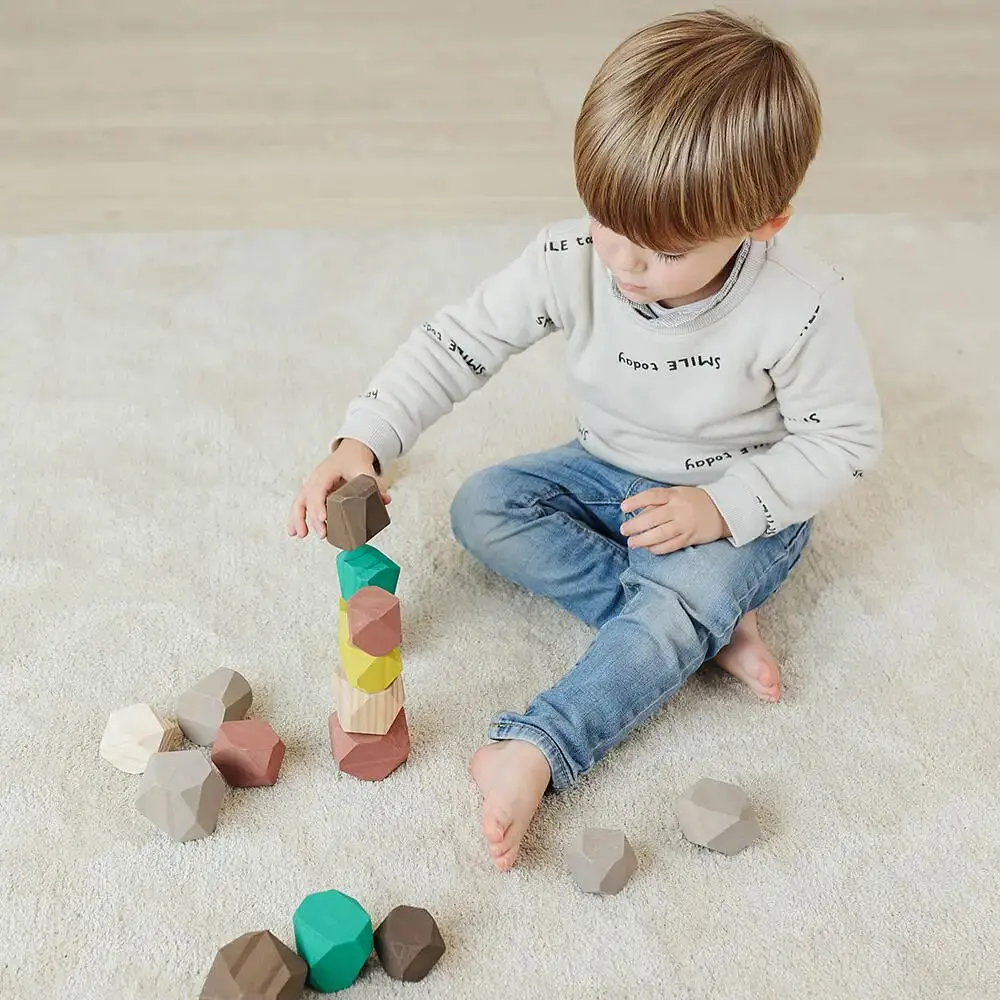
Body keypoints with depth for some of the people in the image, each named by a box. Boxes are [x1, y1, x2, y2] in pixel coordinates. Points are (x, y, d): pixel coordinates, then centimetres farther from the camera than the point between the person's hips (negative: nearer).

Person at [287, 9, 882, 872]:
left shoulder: (801, 308, -28)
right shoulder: (572, 263, -21)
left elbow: (843, 442, -16)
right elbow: (459, 341, -15)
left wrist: (722, 505, -28)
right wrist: (364, 441, -29)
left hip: (742, 506, -5)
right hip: (611, 473, 5)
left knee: (683, 594, -34)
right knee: (482, 509, -15)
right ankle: (710, 627, -21)